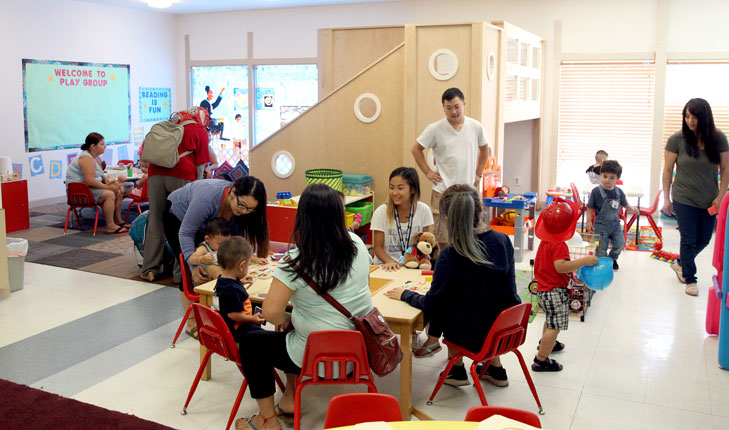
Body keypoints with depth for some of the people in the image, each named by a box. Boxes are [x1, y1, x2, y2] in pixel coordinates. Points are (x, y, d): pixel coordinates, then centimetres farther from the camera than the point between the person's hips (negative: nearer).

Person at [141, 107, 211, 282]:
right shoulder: (200, 131, 13)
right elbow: (200, 165, 6)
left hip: (156, 173, 4)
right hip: (182, 176, -4)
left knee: (155, 221, 10)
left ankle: (150, 269, 14)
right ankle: (181, 272, 5)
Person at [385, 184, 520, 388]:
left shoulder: (451, 255, -23)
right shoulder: (504, 241, -7)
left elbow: (432, 305, -15)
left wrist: (405, 294, 4)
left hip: (472, 336, -5)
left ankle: (457, 371, 30)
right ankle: (495, 368, 39)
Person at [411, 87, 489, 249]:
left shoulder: (475, 127, 4)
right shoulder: (435, 129, -4)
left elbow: (484, 149, 21)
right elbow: (416, 149, 5)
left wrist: (478, 174, 14)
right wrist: (428, 172, -1)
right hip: (443, 192, -2)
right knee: (442, 239, 2)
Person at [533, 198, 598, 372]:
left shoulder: (545, 241, 9)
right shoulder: (559, 245, -21)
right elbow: (560, 266, -35)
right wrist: (584, 261, -34)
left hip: (543, 289, 11)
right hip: (555, 291, -10)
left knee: (550, 319, 32)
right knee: (554, 326, -8)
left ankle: (545, 343, 52)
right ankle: (541, 361, -7)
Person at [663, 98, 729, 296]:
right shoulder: (677, 139, -10)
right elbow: (667, 170, -5)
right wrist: (666, 198, -5)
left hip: (709, 201, 3)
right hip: (684, 200, -3)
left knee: (704, 240, 14)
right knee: (689, 241, 3)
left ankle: (680, 263, 38)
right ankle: (689, 279, 17)